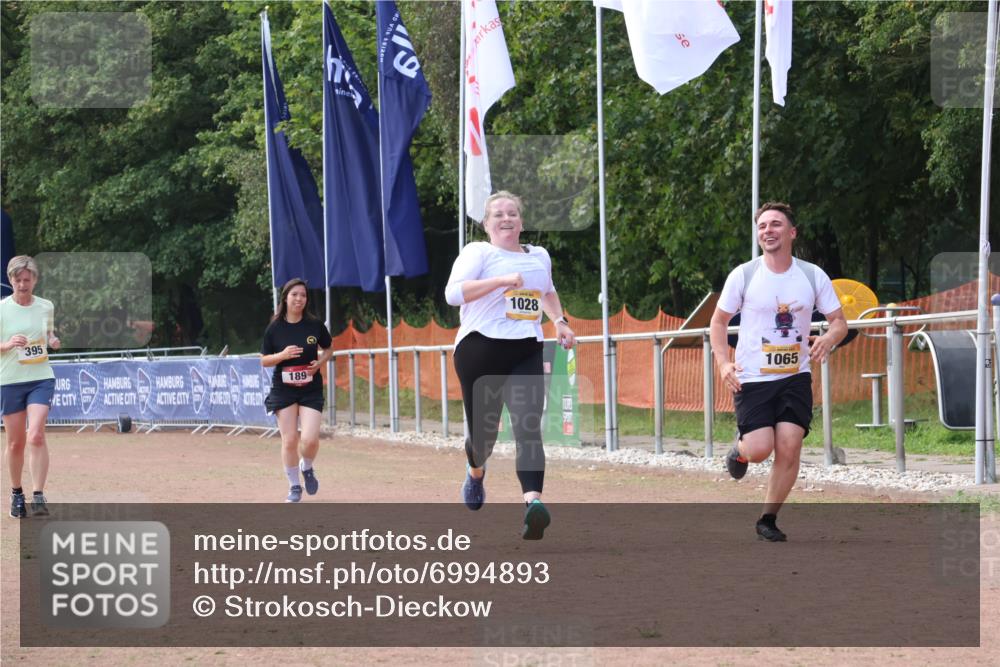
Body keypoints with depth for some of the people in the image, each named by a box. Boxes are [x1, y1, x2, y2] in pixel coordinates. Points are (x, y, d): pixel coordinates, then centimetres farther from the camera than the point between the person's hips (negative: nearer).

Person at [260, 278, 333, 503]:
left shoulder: (315, 325, -2)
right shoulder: (275, 328, -3)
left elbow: (329, 349, 13)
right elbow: (264, 360, 3)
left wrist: (319, 362, -7)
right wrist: (282, 355, -16)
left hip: (311, 389, 0)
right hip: (283, 389, 0)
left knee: (310, 439, -12)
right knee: (289, 440, -1)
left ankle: (307, 468, 22)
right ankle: (294, 486, 17)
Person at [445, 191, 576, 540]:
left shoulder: (539, 256, 17)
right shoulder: (477, 252, 0)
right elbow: (453, 293, -17)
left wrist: (559, 321, 22)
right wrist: (502, 280, -23)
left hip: (526, 354, 3)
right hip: (481, 351, -3)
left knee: (528, 428, -18)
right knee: (483, 433, 7)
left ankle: (533, 501, -34)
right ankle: (476, 471, 45)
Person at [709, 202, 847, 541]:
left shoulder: (813, 276, 1)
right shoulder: (743, 276, -3)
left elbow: (839, 322, 7)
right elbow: (719, 321, 6)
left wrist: (827, 339, -16)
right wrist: (724, 363, -9)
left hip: (795, 376, 2)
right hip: (752, 378, -2)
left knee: (789, 446, -11)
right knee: (760, 449, -15)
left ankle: (768, 519, 6)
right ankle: (740, 450, 24)